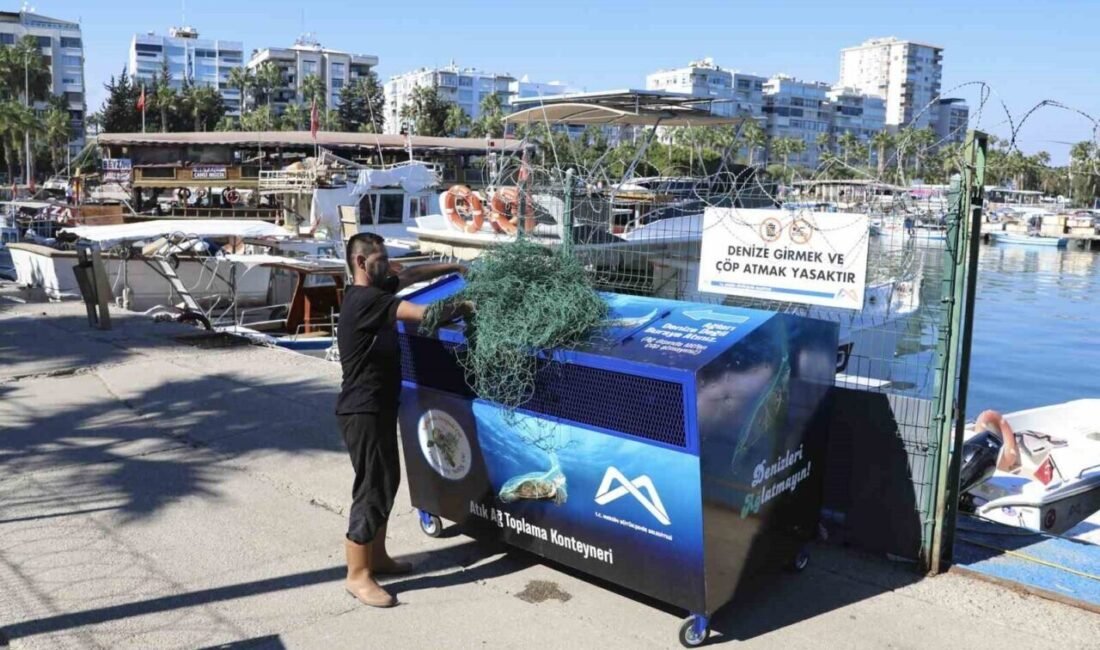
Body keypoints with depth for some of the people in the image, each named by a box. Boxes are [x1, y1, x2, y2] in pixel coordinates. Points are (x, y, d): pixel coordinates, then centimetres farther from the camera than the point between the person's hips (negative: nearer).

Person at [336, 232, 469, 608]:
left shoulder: (375, 292, 10)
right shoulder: (364, 300, -21)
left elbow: (412, 275, 22)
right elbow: (423, 313, -26)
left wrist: (454, 268, 11)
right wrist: (463, 308, -11)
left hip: (379, 407, 10)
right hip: (363, 411, -10)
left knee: (387, 481, 18)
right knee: (372, 489, -5)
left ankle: (376, 556, 30)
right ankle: (357, 575, 5)